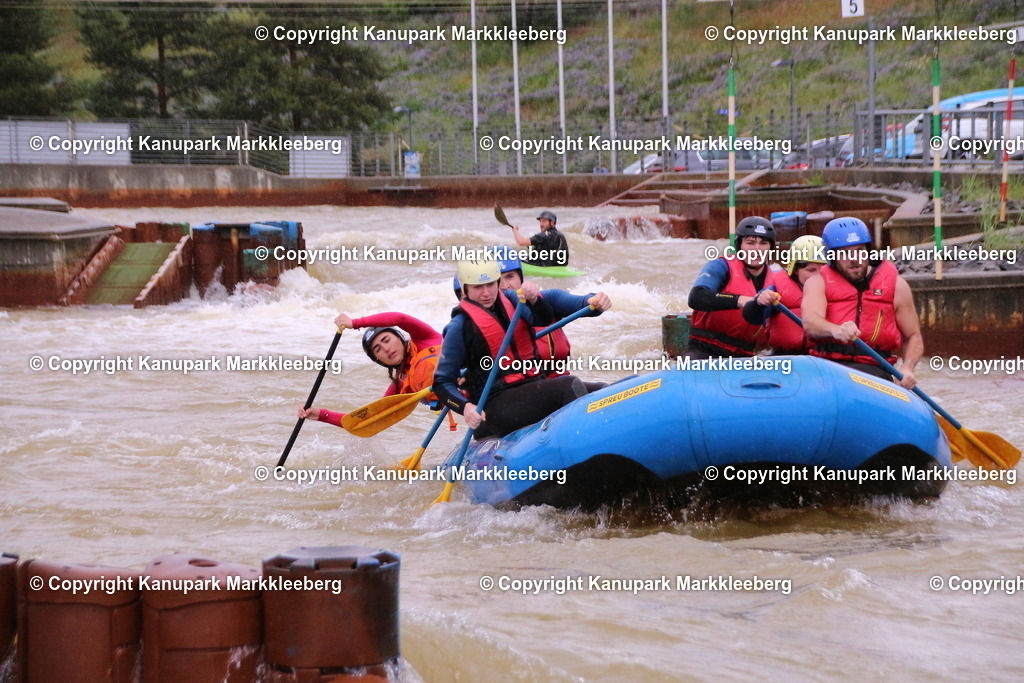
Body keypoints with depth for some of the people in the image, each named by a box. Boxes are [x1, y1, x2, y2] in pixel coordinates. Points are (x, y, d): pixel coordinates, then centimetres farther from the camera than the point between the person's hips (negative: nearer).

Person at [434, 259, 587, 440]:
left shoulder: (509, 300, 12)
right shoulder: (461, 326, -3)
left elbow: (545, 319, -7)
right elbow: (442, 382, -3)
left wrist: (534, 300, -29)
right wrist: (465, 407, -22)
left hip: (534, 388, 7)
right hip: (496, 407, -7)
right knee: (569, 386, -29)